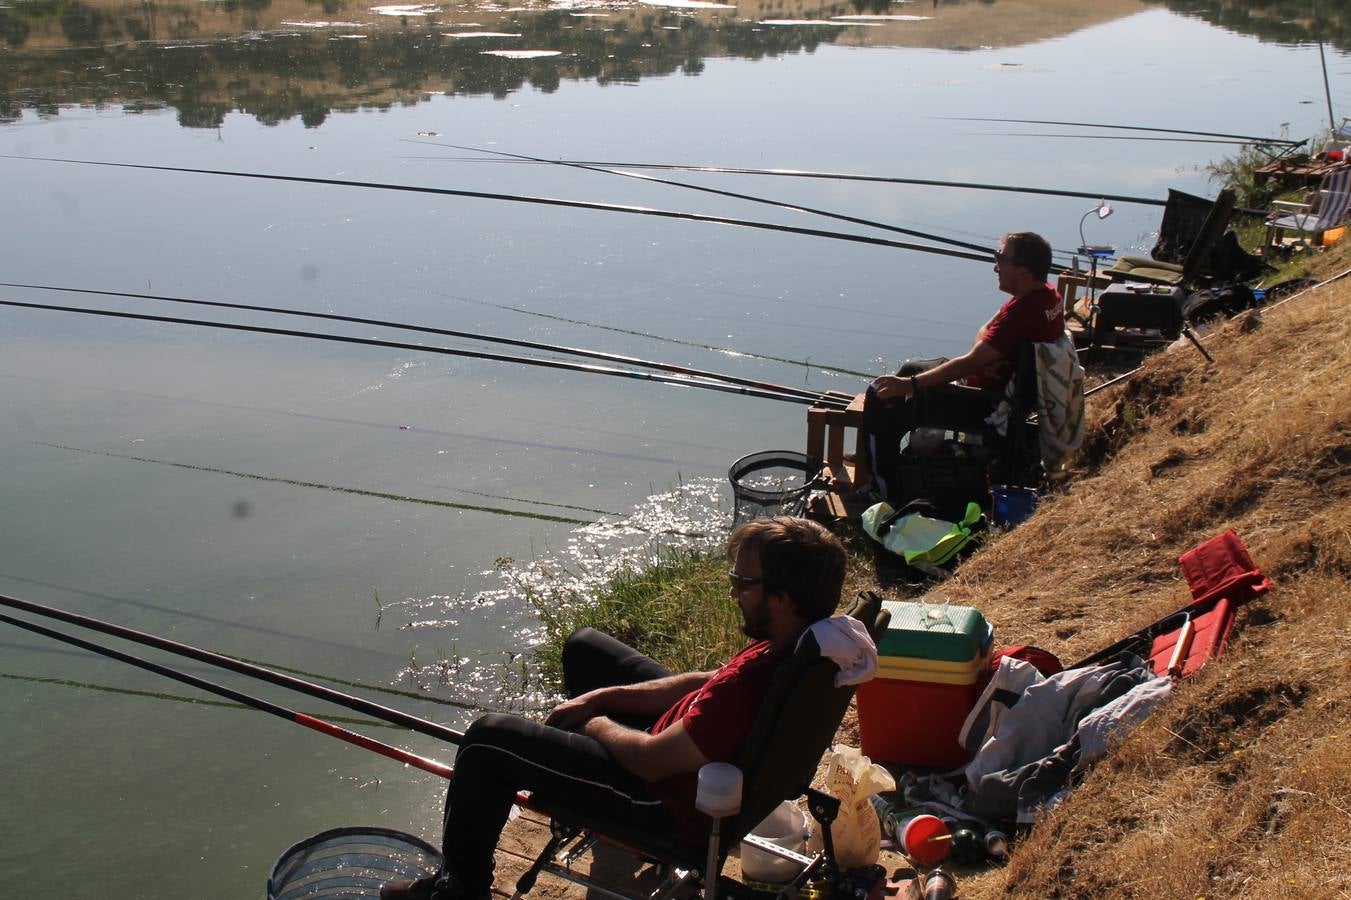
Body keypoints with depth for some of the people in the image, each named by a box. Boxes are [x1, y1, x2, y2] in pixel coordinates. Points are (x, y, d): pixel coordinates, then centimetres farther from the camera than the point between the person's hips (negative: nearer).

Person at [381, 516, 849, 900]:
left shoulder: (755, 687, -40)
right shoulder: (808, 638, -12)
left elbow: (650, 760, -28)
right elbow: (710, 682, 1)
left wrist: (599, 725, -6)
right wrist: (601, 698, 1)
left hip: (675, 802, -9)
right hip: (689, 744, 9)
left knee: (488, 738, -5)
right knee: (584, 645, 22)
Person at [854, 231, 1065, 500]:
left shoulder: (1024, 311, -30)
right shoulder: (1047, 295, 1)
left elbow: (972, 362, -29)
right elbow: (984, 334, 9)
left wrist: (910, 384, -24)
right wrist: (985, 357, -14)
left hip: (991, 406, -11)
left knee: (880, 399, -11)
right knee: (911, 367, 25)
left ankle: (883, 486, 3)